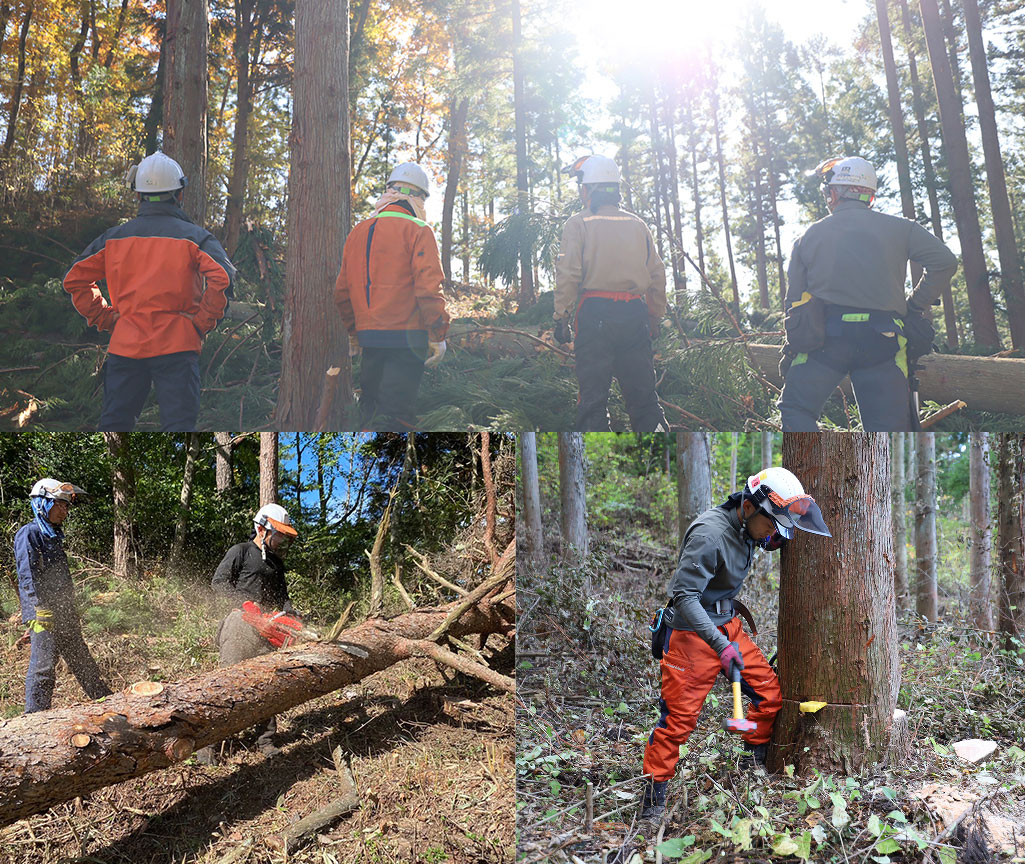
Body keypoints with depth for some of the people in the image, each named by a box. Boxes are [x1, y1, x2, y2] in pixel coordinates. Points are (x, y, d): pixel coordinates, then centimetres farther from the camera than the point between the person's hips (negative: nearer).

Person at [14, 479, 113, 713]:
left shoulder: (54, 537, 20)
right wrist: (42, 610, -23)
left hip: (64, 615, 9)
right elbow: (29, 576, -17)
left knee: (83, 662, 15)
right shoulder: (28, 534, -7)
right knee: (43, 666, -9)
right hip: (43, 614, -9)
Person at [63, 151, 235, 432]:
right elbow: (222, 278, -15)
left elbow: (75, 278, 10)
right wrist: (202, 323, -6)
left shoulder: (114, 237, 9)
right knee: (178, 426, -3)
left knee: (114, 424, 14)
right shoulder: (195, 236, -1)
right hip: (177, 346, -3)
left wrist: (105, 319, 12)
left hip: (125, 345, 3)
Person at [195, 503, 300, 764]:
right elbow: (219, 583, -5)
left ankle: (266, 739, 11)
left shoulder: (276, 562, 22)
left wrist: (290, 612, -1)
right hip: (241, 622, -6)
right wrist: (247, 602, -14)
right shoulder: (241, 551, 2)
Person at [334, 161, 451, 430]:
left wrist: (353, 331, 26)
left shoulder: (357, 232, 13)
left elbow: (342, 291, 16)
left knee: (370, 409, 16)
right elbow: (428, 287, -15)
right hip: (406, 336, -6)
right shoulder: (417, 230, -6)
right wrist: (438, 334, -9)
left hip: (368, 336, 6)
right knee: (395, 414, -7)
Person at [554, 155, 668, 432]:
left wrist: (561, 317, -3)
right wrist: (654, 318, 20)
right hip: (635, 314, 4)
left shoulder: (578, 224, 0)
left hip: (595, 313, -4)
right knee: (642, 392, 10)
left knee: (592, 395, 1)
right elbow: (657, 275, 13)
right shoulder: (637, 225, 13)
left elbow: (567, 274, -9)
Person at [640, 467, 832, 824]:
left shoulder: (745, 529, 1)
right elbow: (685, 596, -29)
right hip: (693, 632, -8)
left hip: (728, 625, 9)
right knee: (679, 715, -5)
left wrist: (771, 540, 2)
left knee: (769, 693, 8)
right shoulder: (709, 534, -26)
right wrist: (721, 645, -34)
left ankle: (757, 761, 29)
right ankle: (653, 796, 9)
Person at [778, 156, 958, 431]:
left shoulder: (810, 236, 13)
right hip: (882, 341, 1)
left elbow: (794, 298, 12)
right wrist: (915, 307, 9)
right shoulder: (897, 228, 11)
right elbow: (944, 262, 1)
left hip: (823, 337, 0)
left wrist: (792, 348, 20)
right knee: (888, 428, 4)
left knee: (795, 409, 11)